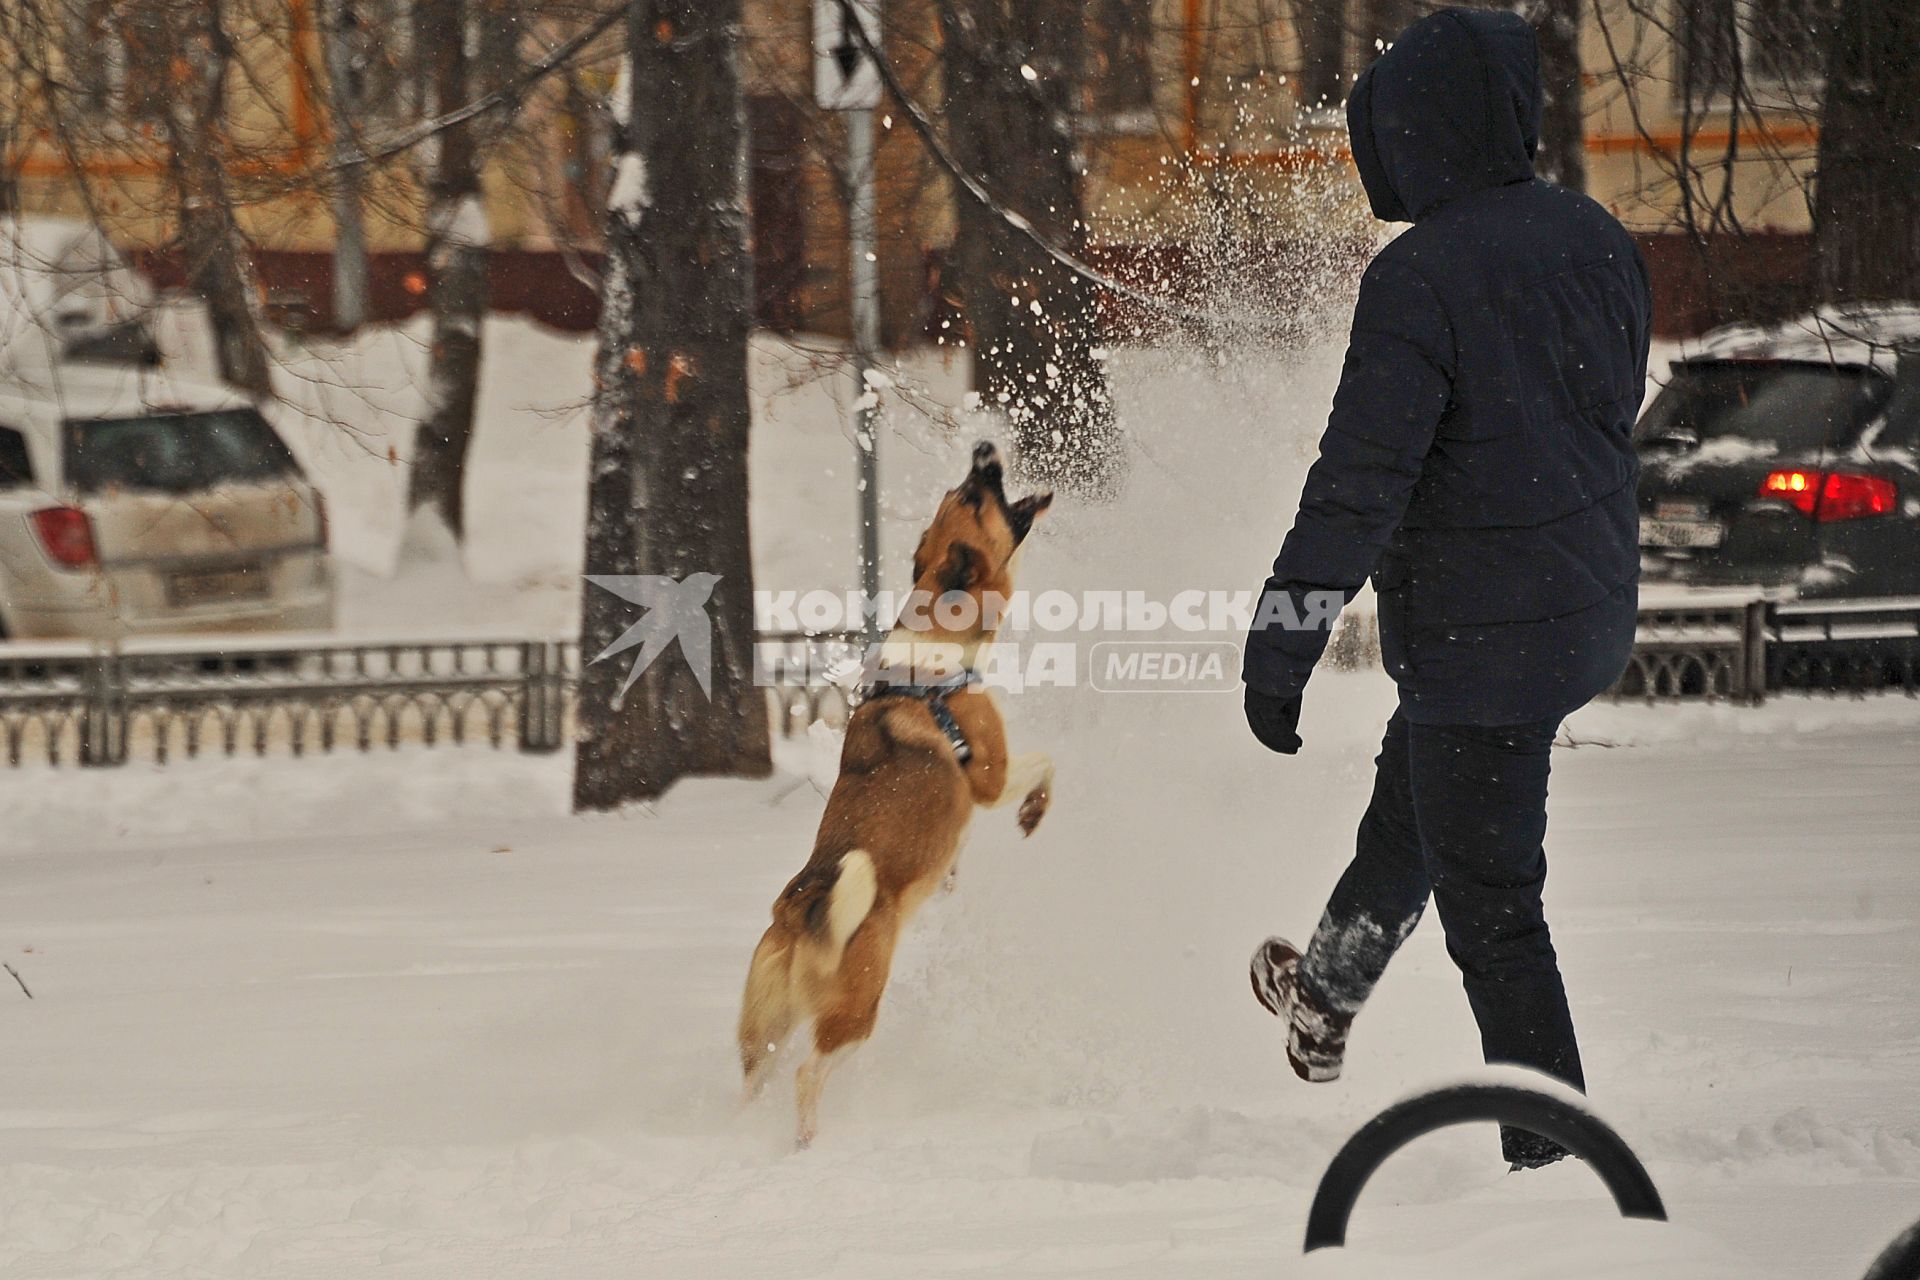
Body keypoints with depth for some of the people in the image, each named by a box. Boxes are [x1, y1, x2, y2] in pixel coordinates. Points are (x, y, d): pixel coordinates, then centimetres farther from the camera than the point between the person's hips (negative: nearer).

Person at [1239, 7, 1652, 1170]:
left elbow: (1364, 478, -24)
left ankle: (1555, 1151, 3)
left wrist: (1282, 642, -20)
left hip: (1483, 628, -9)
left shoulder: (1420, 276, -22)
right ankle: (1327, 997, 51)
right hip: (1593, 609, 9)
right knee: (1413, 801, 30)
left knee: (1489, 901, 0)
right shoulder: (1593, 238, 1)